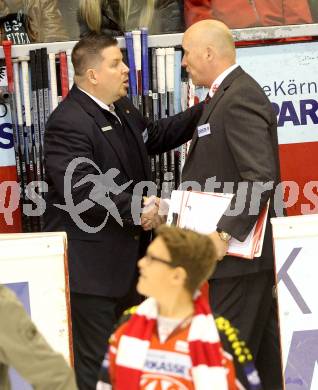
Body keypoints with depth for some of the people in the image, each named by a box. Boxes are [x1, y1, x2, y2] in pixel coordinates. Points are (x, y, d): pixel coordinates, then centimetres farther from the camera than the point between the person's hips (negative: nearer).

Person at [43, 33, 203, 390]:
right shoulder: (69, 123, -21)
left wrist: (204, 113, 21)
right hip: (90, 263, -10)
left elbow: (153, 137, 29)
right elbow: (82, 190, -29)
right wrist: (137, 211, -22)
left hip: (127, 258, 10)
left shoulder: (122, 109, 10)